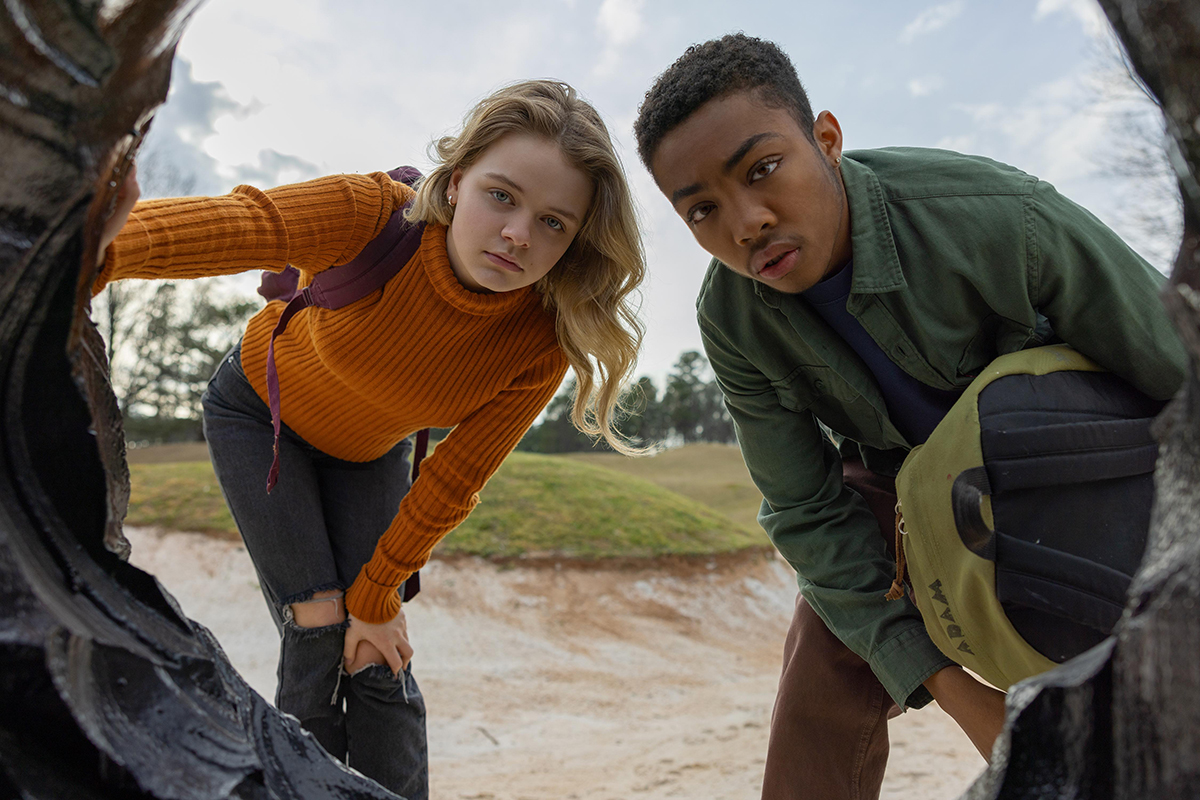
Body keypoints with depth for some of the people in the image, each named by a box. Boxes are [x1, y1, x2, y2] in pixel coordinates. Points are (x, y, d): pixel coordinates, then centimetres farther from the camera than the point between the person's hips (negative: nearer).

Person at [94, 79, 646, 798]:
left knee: (379, 654, -4)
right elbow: (228, 225, -52)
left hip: (370, 451, 2)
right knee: (318, 632, -8)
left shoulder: (545, 340, -28)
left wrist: (375, 596, -13)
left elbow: (454, 483, -21)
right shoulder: (377, 220, -35)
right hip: (262, 411, -1)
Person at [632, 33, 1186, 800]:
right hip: (891, 481, 2)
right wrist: (945, 683, -23)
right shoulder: (732, 319, -25)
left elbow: (1180, 381, -24)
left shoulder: (1006, 219, -36)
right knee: (820, 701, -5)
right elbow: (808, 512, -18)